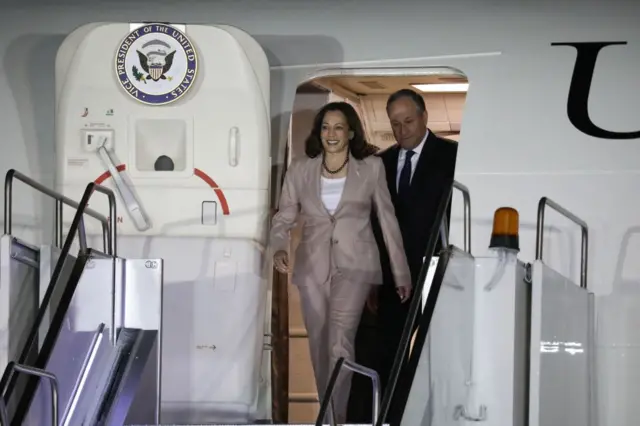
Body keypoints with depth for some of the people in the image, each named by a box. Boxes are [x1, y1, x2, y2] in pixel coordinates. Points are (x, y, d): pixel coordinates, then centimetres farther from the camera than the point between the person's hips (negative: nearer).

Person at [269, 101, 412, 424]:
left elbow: (388, 221, 6)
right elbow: (283, 217, 3)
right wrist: (278, 249, -19)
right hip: (312, 266, 3)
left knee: (340, 342, -19)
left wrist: (402, 274, 7)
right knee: (319, 345, 9)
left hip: (354, 265, -3)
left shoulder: (371, 168, 2)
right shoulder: (300, 170, 4)